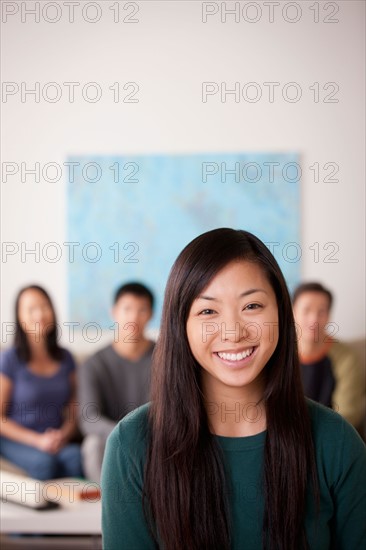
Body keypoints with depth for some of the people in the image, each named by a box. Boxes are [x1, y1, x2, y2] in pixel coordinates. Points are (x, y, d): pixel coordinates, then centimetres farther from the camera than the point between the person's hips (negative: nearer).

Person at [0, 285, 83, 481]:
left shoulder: (65, 359, 10)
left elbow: (73, 412, 13)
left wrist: (63, 435, -9)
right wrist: (37, 440, -13)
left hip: (57, 441, 3)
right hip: (16, 441, -3)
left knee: (75, 456, -32)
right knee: (44, 461, -35)